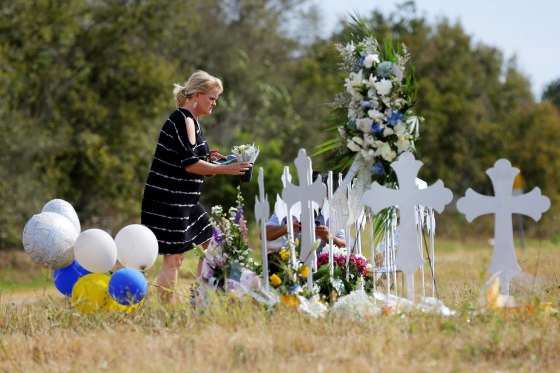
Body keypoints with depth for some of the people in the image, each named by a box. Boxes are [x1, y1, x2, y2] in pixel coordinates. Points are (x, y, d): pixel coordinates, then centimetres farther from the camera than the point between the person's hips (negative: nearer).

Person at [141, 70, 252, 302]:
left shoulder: (190, 121, 17)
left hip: (184, 201, 11)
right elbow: (189, 164, -21)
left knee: (209, 245, 18)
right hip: (168, 199, -11)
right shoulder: (183, 120, -14)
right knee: (174, 259, -10)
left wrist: (207, 159, 7)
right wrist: (226, 169, -18)